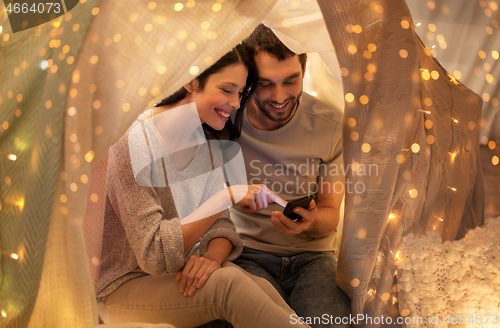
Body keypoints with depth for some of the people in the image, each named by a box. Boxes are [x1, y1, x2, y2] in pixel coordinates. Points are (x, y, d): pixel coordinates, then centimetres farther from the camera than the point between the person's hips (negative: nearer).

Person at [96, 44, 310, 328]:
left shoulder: (208, 143, 3)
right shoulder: (132, 143, -20)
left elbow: (221, 226, 2)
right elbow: (153, 254, -24)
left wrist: (213, 255, -21)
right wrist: (226, 197, -29)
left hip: (183, 274, 5)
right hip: (125, 288, -5)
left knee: (260, 288, -26)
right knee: (227, 283, -32)